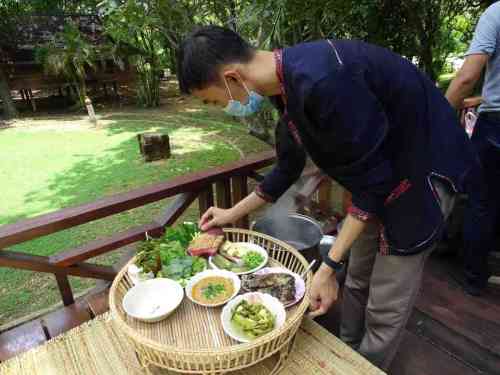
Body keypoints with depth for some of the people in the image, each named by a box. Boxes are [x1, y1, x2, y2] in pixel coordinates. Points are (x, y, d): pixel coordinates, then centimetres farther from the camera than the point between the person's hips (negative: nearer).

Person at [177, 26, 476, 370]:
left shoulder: (322, 80, -34)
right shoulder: (286, 84, -4)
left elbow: (371, 180, -26)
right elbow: (288, 169, 7)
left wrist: (329, 266, -21)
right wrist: (234, 213, 15)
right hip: (378, 167, 8)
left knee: (386, 305, 3)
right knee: (357, 279, 19)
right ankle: (348, 352, 42)